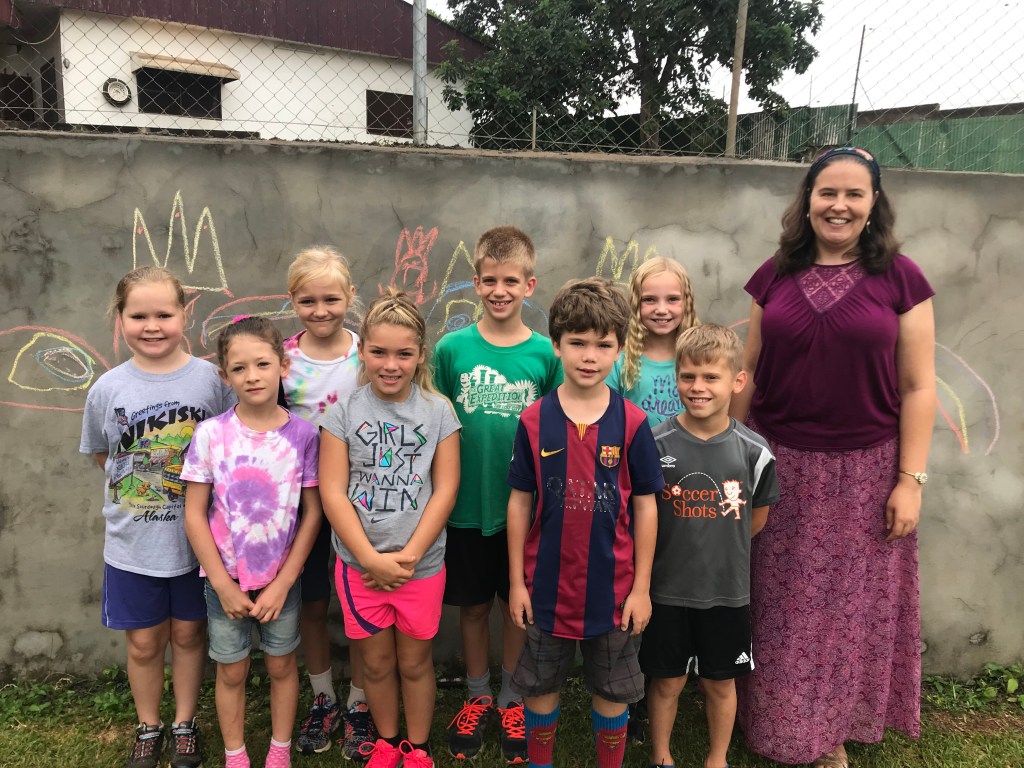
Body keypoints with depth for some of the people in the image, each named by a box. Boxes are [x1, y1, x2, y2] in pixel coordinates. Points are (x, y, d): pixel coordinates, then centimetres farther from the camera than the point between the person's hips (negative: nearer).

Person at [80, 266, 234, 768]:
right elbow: (103, 457, 9)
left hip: (194, 538, -1)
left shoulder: (210, 379, -11)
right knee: (144, 641, 15)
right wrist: (138, 487, -2)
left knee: (188, 633, 16)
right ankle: (148, 727, 39)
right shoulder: (107, 389, -6)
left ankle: (185, 723, 38)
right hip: (132, 542, 1)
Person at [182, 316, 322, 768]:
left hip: (282, 578, 0)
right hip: (224, 579, 0)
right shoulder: (210, 434, -12)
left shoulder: (303, 434, -11)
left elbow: (312, 512, -7)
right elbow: (194, 514, -8)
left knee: (281, 666, 16)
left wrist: (283, 582, -9)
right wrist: (223, 584, -9)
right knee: (231, 672, 16)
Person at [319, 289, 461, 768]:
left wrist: (408, 556, -13)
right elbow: (332, 491, -9)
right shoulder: (344, 412, -6)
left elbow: (445, 489, -7)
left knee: (415, 662, 15)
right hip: (359, 563, 1)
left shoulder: (438, 411, -5)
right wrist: (371, 559, -14)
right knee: (377, 662, 17)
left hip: (421, 564, 0)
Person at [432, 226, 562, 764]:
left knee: (517, 605, 15)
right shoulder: (452, 348, -5)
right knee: (473, 605, 16)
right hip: (467, 505, 0)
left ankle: (511, 701, 36)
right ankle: (477, 697, 37)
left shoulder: (545, 354, -6)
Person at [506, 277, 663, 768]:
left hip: (612, 585, 0)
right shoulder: (534, 421, -7)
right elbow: (519, 503, -1)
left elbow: (645, 507, -3)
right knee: (540, 685, 18)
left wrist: (641, 587, -3)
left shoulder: (632, 422, -8)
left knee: (612, 689, 17)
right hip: (548, 582, 1)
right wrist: (516, 581, 0)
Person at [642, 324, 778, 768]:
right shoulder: (655, 445, -12)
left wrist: (713, 547, 6)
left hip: (727, 590, 1)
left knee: (721, 682, 18)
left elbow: (756, 518, 5)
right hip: (667, 590, -1)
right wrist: (676, 551, -3)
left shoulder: (753, 451, -8)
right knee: (667, 681, 14)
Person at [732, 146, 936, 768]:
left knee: (850, 607, 12)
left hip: (863, 474, -1)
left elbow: (918, 386, -2)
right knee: (781, 607, 11)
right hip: (780, 467, 2)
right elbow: (747, 373, 7)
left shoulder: (900, 278, -2)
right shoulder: (775, 276, 3)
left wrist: (911, 479, -6)